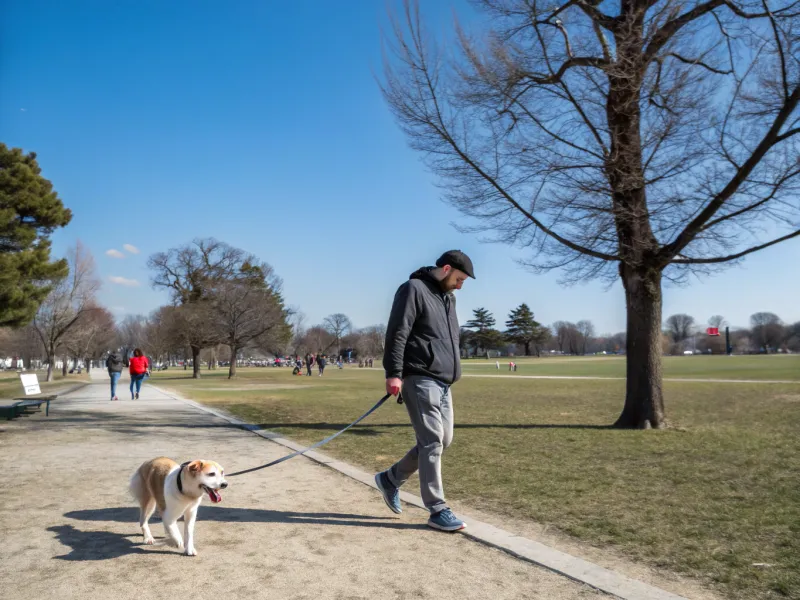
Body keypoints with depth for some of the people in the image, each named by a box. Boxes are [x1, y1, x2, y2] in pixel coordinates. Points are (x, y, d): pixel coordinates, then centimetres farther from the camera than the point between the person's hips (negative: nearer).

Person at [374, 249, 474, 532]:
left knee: (442, 440, 11)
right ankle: (437, 510, 4)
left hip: (443, 382, 9)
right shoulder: (413, 289, -7)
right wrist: (394, 373, -22)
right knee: (432, 442, -6)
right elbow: (397, 334, -15)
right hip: (420, 379, -9)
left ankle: (391, 478, 25)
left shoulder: (447, 298, 20)